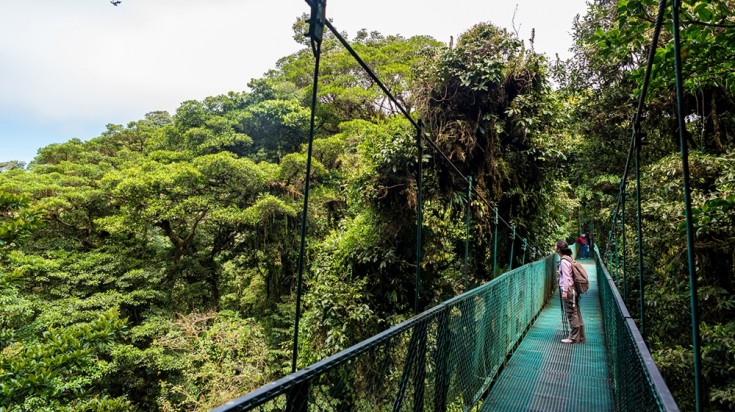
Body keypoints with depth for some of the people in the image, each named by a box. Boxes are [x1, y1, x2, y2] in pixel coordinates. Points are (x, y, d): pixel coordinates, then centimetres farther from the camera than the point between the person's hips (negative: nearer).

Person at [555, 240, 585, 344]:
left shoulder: (564, 261, -16)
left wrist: (564, 291, -18)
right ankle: (580, 337, 19)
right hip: (573, 289, 9)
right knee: (576, 313, 13)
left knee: (572, 314, -2)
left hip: (568, 290, -9)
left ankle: (574, 337, 5)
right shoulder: (568, 258, 12)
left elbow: (566, 277, -19)